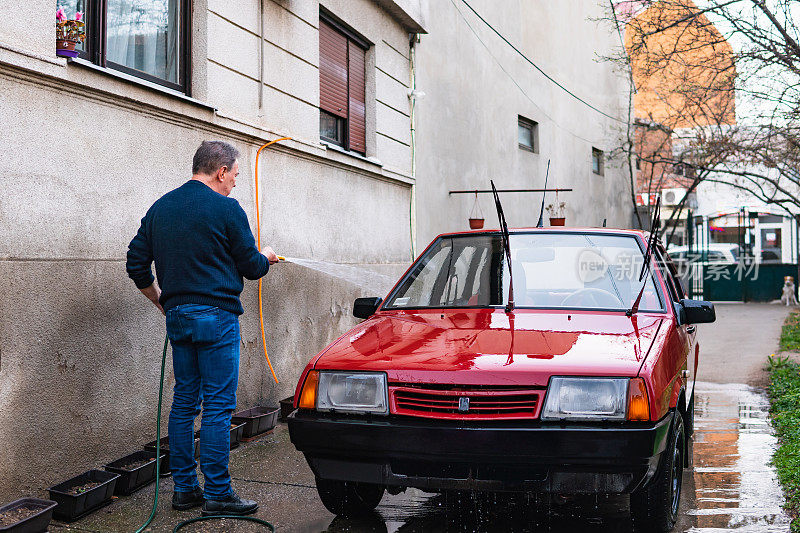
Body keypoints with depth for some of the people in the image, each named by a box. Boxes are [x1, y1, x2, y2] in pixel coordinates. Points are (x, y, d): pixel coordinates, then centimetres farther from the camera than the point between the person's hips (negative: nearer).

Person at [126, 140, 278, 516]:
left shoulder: (160, 208, 12)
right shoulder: (225, 208, -8)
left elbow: (136, 265, 13)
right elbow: (250, 266, -3)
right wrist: (266, 258, 19)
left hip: (177, 316, 7)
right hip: (215, 316, -7)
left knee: (184, 401, 12)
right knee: (218, 405, -3)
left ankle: (184, 488, 17)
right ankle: (217, 493, 0)